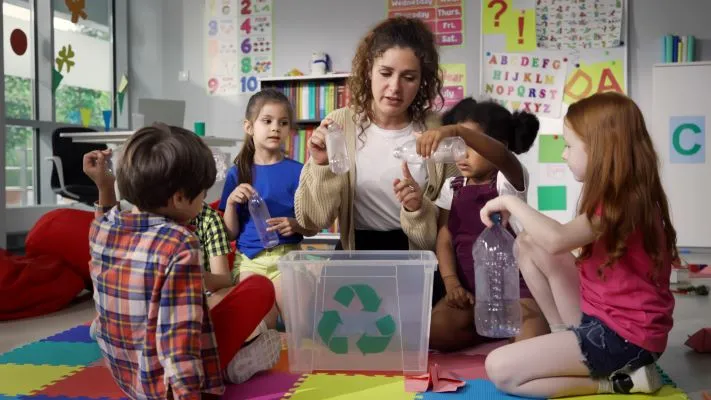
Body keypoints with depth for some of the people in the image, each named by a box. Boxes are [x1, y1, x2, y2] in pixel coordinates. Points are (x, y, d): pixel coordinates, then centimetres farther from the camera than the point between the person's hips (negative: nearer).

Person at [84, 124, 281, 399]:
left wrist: (104, 187, 14)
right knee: (261, 287, -1)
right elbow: (179, 335, -30)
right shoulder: (179, 246, -27)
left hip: (122, 373, 7)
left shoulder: (102, 228, -6)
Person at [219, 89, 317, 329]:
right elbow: (231, 233, 6)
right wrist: (231, 202, -12)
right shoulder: (237, 173, 5)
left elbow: (313, 228, 5)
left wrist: (295, 225, -17)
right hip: (249, 259, 1)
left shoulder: (297, 171, 0)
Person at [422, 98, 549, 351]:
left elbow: (505, 157, -33)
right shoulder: (452, 188, 8)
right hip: (470, 288, 4)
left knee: (532, 337, -31)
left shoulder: (509, 181, -7)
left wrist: (456, 130, -48)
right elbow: (444, 239, 3)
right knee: (434, 333, -21)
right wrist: (451, 283, -12)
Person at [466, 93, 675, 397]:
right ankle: (564, 335, 8)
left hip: (623, 336, -10)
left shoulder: (621, 201, -20)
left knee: (500, 369, -15)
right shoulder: (620, 195, 12)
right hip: (601, 317, 10)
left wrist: (511, 202, -21)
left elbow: (556, 240, -34)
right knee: (528, 244, 7)